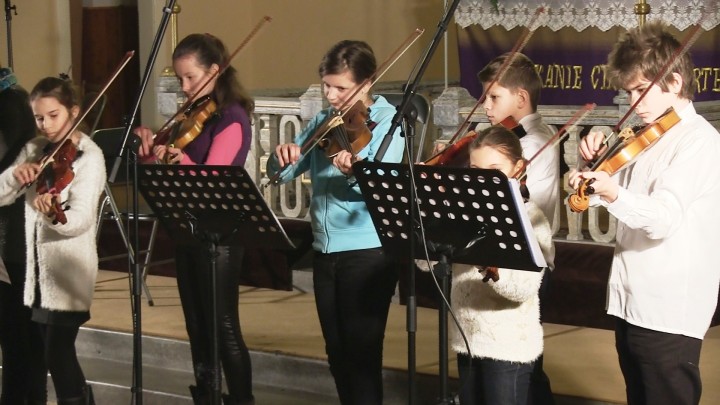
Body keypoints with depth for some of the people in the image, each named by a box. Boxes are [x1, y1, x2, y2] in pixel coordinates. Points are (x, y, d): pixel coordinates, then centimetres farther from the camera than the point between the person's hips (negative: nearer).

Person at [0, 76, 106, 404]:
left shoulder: (89, 156, -11)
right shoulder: (33, 150, 9)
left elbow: (81, 218, -23)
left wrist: (54, 216, -44)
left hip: (67, 272, -6)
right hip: (34, 269, 6)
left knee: (59, 353, -9)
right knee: (32, 352, 12)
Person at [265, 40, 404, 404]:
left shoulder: (388, 121, -8)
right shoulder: (323, 121, 10)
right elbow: (280, 173, 9)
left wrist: (355, 171, -44)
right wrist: (282, 156, -14)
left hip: (368, 252, -6)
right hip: (325, 250, 6)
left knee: (362, 353, -6)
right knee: (337, 352, 13)